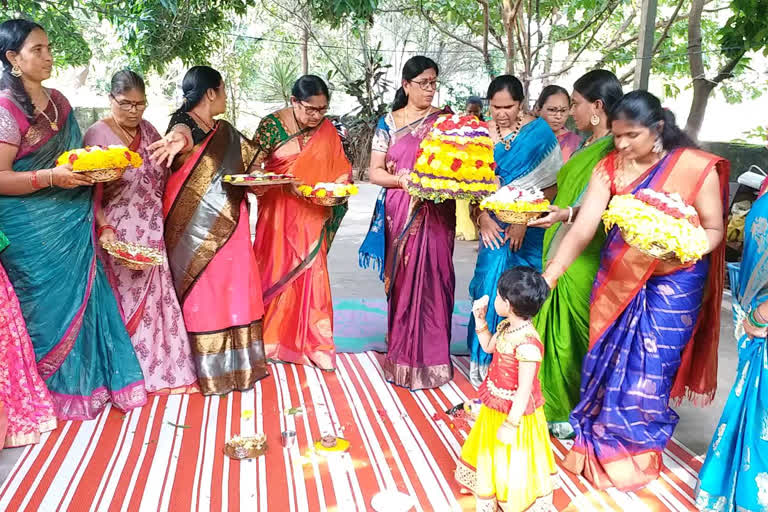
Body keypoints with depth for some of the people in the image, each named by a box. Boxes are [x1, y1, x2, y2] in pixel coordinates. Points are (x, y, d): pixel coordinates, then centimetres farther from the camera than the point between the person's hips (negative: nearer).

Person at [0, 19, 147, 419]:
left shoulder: (58, 102, 11)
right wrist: (51, 177, -26)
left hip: (72, 223, 6)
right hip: (32, 232, -6)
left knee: (84, 299, 8)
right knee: (50, 305, 2)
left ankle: (87, 381, 22)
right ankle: (55, 390, 21)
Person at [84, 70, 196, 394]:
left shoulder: (147, 130, 10)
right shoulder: (98, 135, -8)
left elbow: (164, 177, 18)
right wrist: (104, 228, -20)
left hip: (153, 234, 5)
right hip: (121, 236, -5)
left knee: (157, 298, 8)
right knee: (129, 302, 2)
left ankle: (165, 367, 20)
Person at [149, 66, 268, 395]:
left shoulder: (225, 132, 15)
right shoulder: (184, 123, -9)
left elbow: (253, 164, 25)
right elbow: (184, 134, -34)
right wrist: (179, 140, -56)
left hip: (230, 228, 7)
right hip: (197, 230, -7)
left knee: (234, 292, 9)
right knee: (203, 296, -1)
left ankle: (236, 363, 20)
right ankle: (208, 370, 8)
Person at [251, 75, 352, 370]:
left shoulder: (327, 130, 3)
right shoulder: (271, 125, -5)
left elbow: (341, 169, 6)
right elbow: (253, 166, -5)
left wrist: (338, 186, -14)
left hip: (312, 216, 2)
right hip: (278, 212, -2)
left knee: (310, 273, 2)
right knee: (278, 271, 4)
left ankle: (311, 343, 12)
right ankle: (273, 338, 20)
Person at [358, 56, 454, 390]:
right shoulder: (389, 122, 8)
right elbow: (375, 172, 3)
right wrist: (403, 179, -15)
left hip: (436, 215, 0)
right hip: (400, 215, 1)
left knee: (432, 282, -1)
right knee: (402, 283, 4)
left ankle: (430, 360, 10)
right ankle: (403, 358, 17)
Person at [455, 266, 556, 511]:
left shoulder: (527, 344, -35)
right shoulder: (506, 326, -8)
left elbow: (524, 390, -28)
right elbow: (488, 347, 13)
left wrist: (510, 424, -21)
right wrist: (480, 320, 2)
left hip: (514, 411, -9)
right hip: (496, 407, 9)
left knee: (513, 460, 15)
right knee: (491, 449, 31)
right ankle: (491, 487, 57)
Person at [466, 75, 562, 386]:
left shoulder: (539, 132, -5)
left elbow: (551, 185, -8)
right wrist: (483, 217, -9)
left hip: (529, 228, -2)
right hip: (494, 226, 2)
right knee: (491, 288, 2)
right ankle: (486, 360, 18)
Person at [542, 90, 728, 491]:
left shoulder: (697, 167, -14)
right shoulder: (610, 167, -8)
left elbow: (714, 230, -7)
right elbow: (582, 230, -12)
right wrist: (547, 276, -21)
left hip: (672, 285, -2)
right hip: (616, 280, 2)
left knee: (648, 372, 7)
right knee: (606, 362, 10)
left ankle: (636, 450, 32)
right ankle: (599, 440, 34)